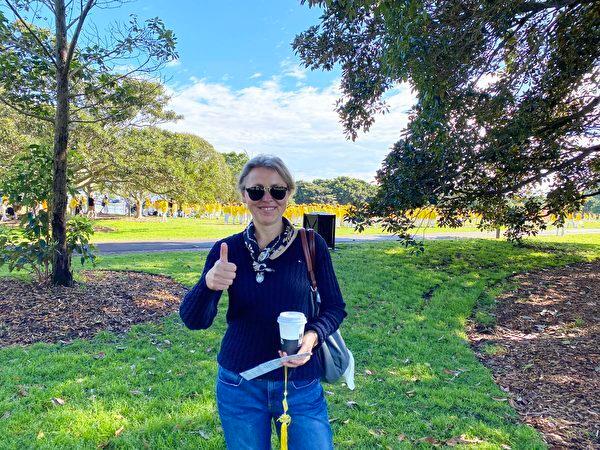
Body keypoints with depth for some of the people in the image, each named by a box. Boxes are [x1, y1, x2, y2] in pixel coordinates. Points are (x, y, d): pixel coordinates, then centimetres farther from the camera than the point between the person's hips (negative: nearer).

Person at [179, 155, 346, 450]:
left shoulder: (310, 245, -9)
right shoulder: (227, 250, -6)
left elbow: (335, 306, -2)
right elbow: (194, 320, -11)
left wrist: (313, 335, -23)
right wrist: (209, 284, -31)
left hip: (301, 387, -1)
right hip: (239, 385, 1)